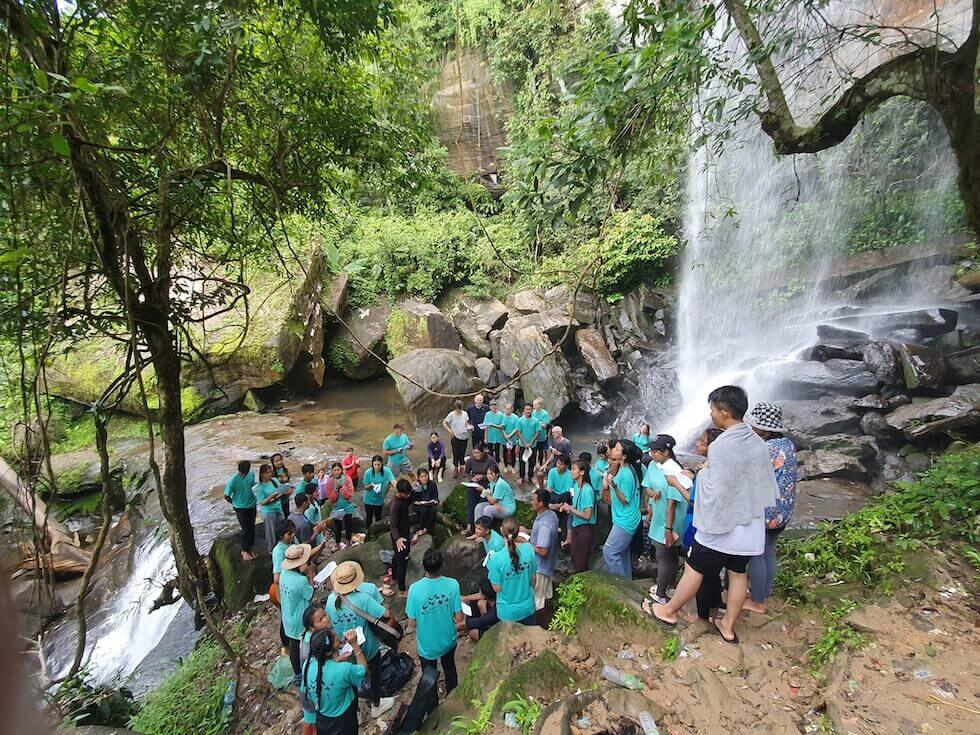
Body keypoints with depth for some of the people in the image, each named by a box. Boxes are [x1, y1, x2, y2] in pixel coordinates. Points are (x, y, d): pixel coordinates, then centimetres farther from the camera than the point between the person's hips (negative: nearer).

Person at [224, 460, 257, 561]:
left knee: (252, 527, 13)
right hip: (241, 507, -5)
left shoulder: (251, 474, -8)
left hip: (252, 505, 5)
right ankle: (244, 550, 17)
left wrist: (253, 498, 7)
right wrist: (236, 503, -1)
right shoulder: (233, 480, -22)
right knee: (246, 528, -2)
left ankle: (249, 548, 28)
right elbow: (226, 496, -11)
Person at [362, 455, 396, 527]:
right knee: (369, 516, 17)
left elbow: (393, 481, -34)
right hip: (369, 500, 0)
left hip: (380, 499, 1)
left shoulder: (386, 471, -22)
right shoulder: (368, 472, -20)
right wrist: (370, 485, -33)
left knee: (378, 516, 21)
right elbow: (365, 487, -10)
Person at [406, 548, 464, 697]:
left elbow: (412, 623, -17)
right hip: (448, 640, 2)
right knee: (450, 668, 31)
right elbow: (459, 617, -16)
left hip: (427, 645, -1)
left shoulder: (415, 589, -29)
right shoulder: (453, 584, -25)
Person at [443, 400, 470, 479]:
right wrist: (449, 430, -20)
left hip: (464, 437, 3)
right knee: (456, 453, 2)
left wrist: (468, 427, -13)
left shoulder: (465, 414, -3)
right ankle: (455, 468, 20)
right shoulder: (451, 414, -12)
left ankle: (461, 468, 31)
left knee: (462, 453, 13)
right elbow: (444, 423, -6)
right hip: (455, 437, -3)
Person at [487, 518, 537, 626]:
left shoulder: (496, 558, -28)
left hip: (508, 612, -2)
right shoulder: (528, 549, -19)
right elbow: (533, 578, -5)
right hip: (528, 607, 2)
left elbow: (497, 588, -16)